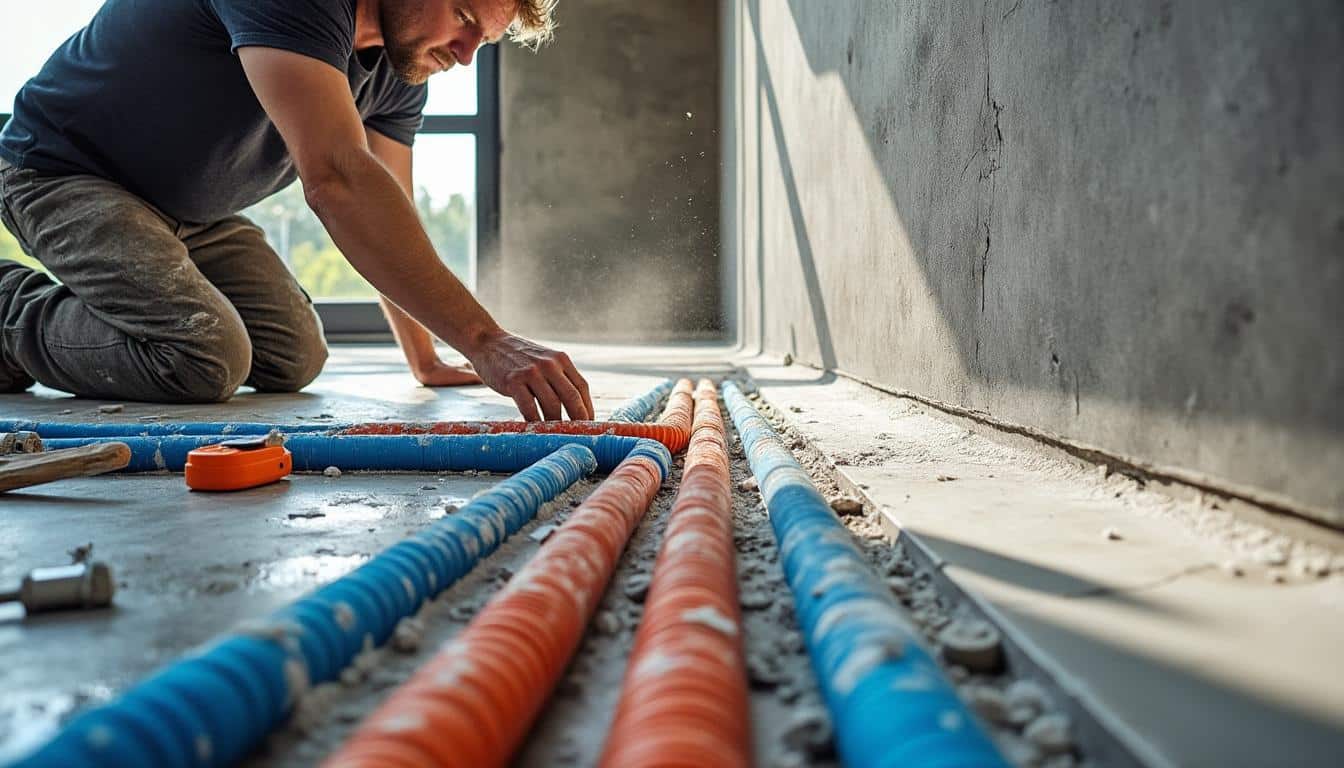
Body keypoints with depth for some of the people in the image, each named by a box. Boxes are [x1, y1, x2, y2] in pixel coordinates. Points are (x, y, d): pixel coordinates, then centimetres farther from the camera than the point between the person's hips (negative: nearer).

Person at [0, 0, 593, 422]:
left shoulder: (402, 69, -4)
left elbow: (387, 211, 4)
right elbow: (336, 180, -46)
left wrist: (425, 359, 2)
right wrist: (483, 340, -51)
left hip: (189, 208, 8)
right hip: (64, 171, -8)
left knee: (295, 359, -1)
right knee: (206, 356, -27)